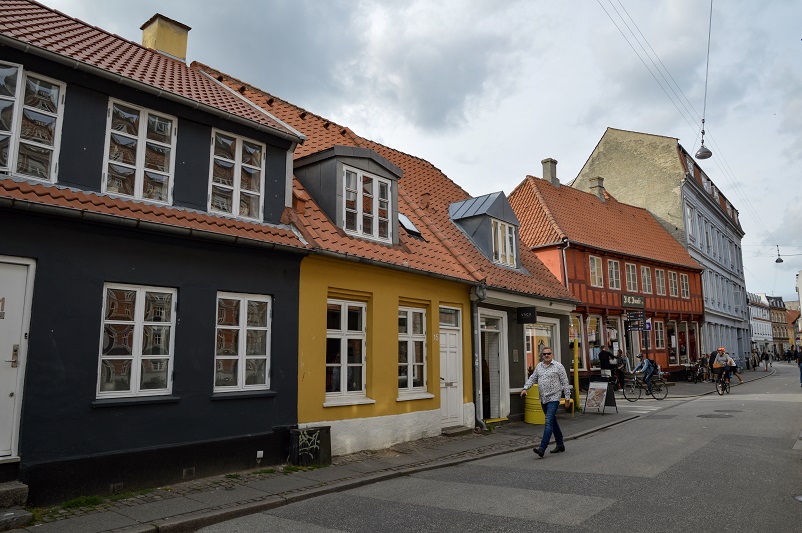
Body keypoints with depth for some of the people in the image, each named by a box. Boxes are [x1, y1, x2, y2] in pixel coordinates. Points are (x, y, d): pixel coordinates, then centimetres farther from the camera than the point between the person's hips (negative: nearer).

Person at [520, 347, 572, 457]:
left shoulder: (558, 366, -4)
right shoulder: (539, 366, 12)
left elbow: (565, 383, -3)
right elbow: (532, 378, 15)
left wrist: (567, 398, -5)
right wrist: (525, 388, -1)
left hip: (554, 398, -6)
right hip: (543, 399, 6)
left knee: (549, 422, -13)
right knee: (553, 422, 15)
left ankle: (542, 448, -19)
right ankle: (560, 445, 28)